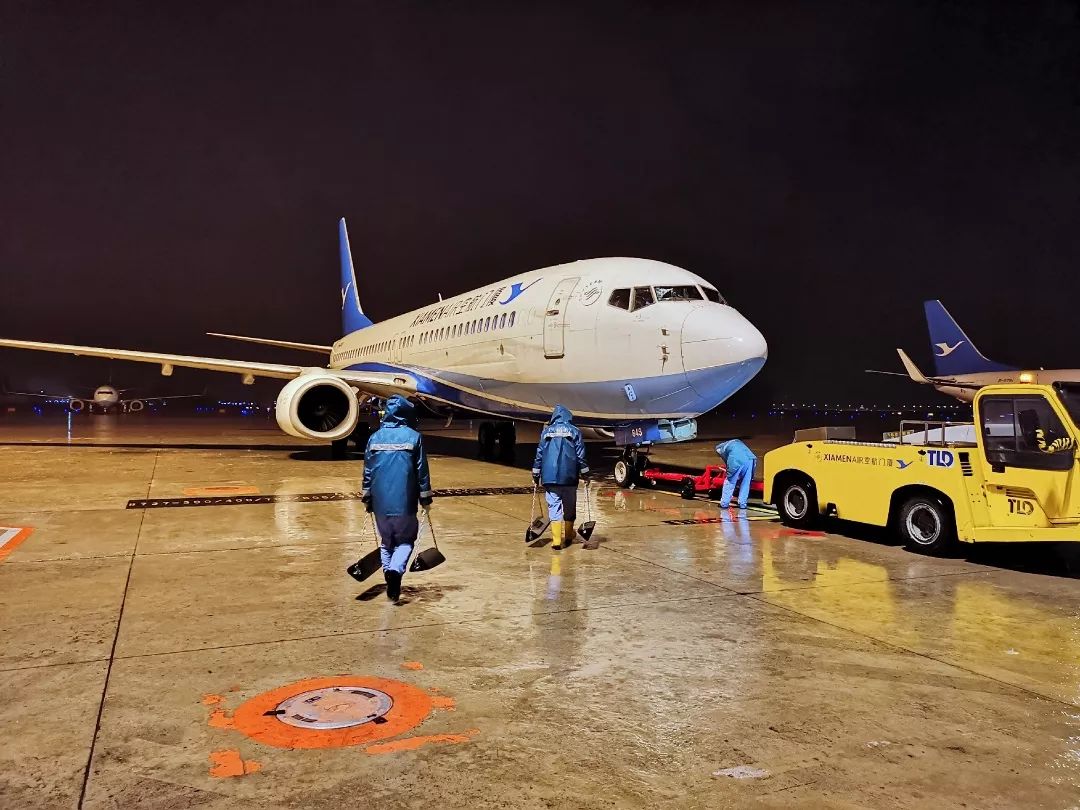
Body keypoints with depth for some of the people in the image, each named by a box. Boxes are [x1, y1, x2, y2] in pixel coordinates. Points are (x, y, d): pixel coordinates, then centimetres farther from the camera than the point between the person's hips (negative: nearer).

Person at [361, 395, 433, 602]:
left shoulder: (375, 437, 5)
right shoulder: (414, 437, -2)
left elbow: (367, 472, 8)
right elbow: (422, 472, -1)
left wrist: (366, 499, 17)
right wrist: (426, 500, 7)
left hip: (380, 502, 3)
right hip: (405, 502, -2)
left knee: (387, 541, 20)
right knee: (405, 540, 12)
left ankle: (389, 572, 9)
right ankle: (395, 570, -13)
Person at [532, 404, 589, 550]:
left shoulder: (546, 431, 6)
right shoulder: (574, 431, 4)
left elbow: (539, 453, 6)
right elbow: (581, 454, 1)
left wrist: (536, 474, 12)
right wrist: (585, 473, 7)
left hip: (550, 476, 0)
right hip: (569, 476, 0)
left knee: (554, 506, 0)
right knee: (570, 507, 14)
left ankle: (556, 540, -9)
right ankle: (568, 537, 25)